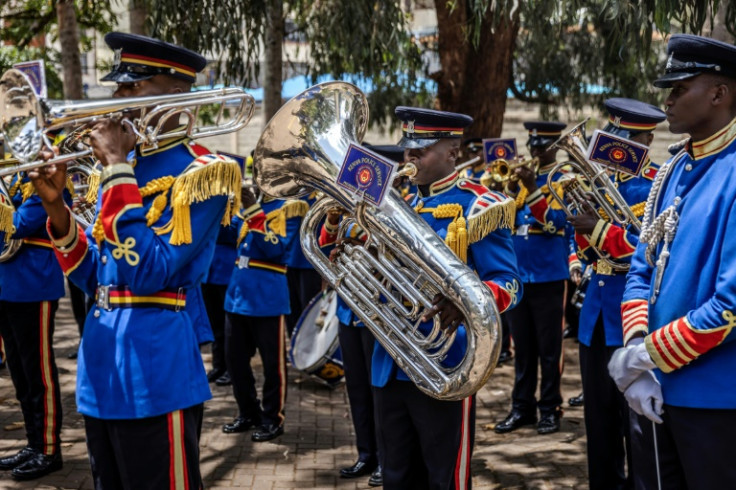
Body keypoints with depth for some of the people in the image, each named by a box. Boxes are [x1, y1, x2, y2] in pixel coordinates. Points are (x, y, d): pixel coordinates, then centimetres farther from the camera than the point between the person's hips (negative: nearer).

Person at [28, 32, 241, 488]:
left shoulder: (202, 172, -11)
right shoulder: (123, 166, 12)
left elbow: (147, 272, -22)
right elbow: (93, 276, 11)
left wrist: (118, 169, -18)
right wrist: (56, 204, -3)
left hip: (156, 375, -8)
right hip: (101, 374, 8)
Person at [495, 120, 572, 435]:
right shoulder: (521, 176, 11)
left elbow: (556, 222, -17)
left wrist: (531, 188, -25)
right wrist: (510, 187, -10)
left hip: (549, 277, -5)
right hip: (518, 275, 5)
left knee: (549, 348, 3)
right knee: (522, 347, 10)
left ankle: (550, 409, 12)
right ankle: (522, 407, 18)